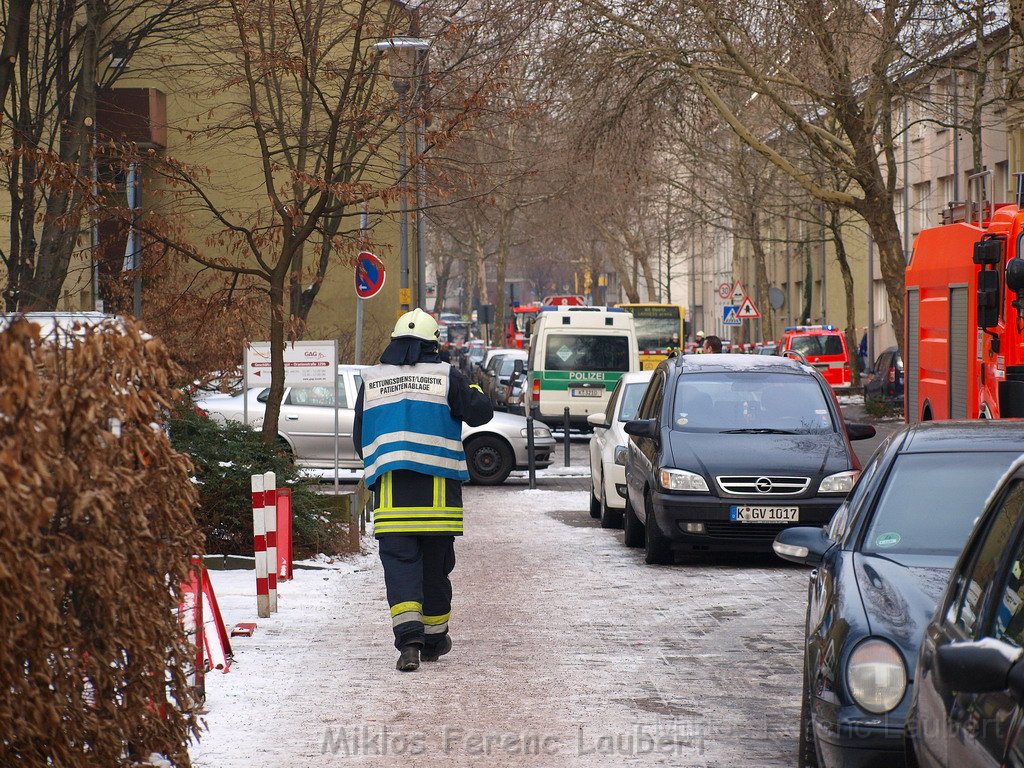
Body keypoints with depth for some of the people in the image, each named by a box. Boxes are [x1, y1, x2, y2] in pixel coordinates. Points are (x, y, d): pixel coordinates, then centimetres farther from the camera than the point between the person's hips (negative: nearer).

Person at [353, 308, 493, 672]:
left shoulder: (371, 380, 8)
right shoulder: (446, 376, 0)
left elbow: (359, 437, 13)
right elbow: (479, 413, -1)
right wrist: (475, 392, 21)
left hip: (390, 490, 1)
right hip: (437, 490, -1)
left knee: (399, 561, -4)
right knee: (435, 566, 11)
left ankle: (408, 639, -21)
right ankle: (434, 638, 22)